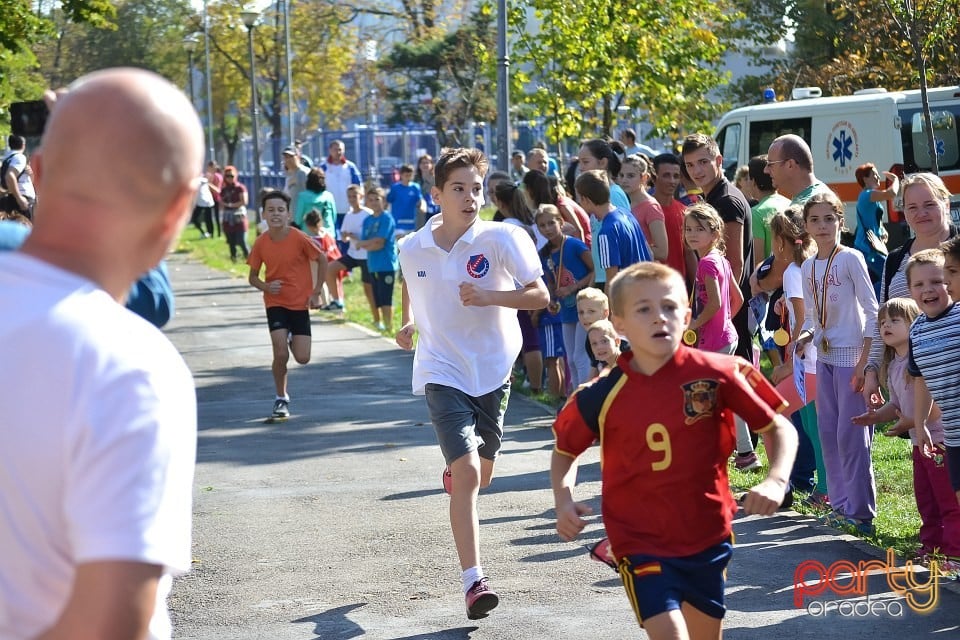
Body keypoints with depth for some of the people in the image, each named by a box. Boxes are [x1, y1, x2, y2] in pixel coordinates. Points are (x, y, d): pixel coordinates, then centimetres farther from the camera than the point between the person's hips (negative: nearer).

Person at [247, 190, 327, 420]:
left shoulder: (299, 239, -14)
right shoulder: (261, 243, -6)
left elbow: (322, 260, 0)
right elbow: (252, 277, 5)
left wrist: (316, 292, -3)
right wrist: (265, 286, -17)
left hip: (300, 303, -1)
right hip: (275, 303, 1)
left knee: (302, 358, -3)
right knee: (280, 353, -13)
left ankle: (292, 339, 35)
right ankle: (281, 399, 8)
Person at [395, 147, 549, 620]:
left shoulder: (501, 239, -11)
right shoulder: (412, 249, -3)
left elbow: (540, 296, -14)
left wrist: (489, 296, -26)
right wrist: (408, 322, 8)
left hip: (492, 372, 1)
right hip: (442, 373, -1)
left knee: (481, 475, 18)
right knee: (467, 474, -17)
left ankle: (454, 469, 57)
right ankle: (473, 582, -17)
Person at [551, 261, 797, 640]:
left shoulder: (717, 374, -10)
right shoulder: (602, 397, -9)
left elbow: (779, 428, -2)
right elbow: (565, 449, 10)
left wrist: (776, 481, -19)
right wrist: (563, 500, -7)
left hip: (708, 538, 2)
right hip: (641, 542, -2)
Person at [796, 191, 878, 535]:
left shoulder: (851, 259, -10)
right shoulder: (808, 267, 8)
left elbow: (872, 311, -12)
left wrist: (864, 362, -16)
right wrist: (805, 336, -7)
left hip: (851, 355, -7)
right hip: (824, 356, 7)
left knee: (851, 435, -5)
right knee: (828, 433, 10)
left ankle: (861, 511, 1)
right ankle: (841, 505, 19)